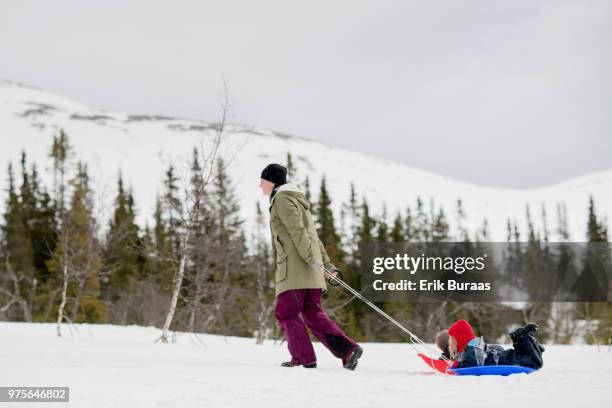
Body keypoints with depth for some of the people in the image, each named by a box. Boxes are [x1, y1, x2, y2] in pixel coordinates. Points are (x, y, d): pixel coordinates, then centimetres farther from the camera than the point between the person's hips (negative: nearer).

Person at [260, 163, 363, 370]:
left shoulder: (282, 198, -2)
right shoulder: (296, 199, 28)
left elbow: (298, 230, -16)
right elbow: (312, 235, 25)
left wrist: (310, 258, -25)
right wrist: (327, 264, 22)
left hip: (295, 267, -9)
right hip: (310, 269, 9)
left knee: (286, 312, -4)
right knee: (313, 314, 4)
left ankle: (304, 357, -9)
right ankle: (348, 349, -7)